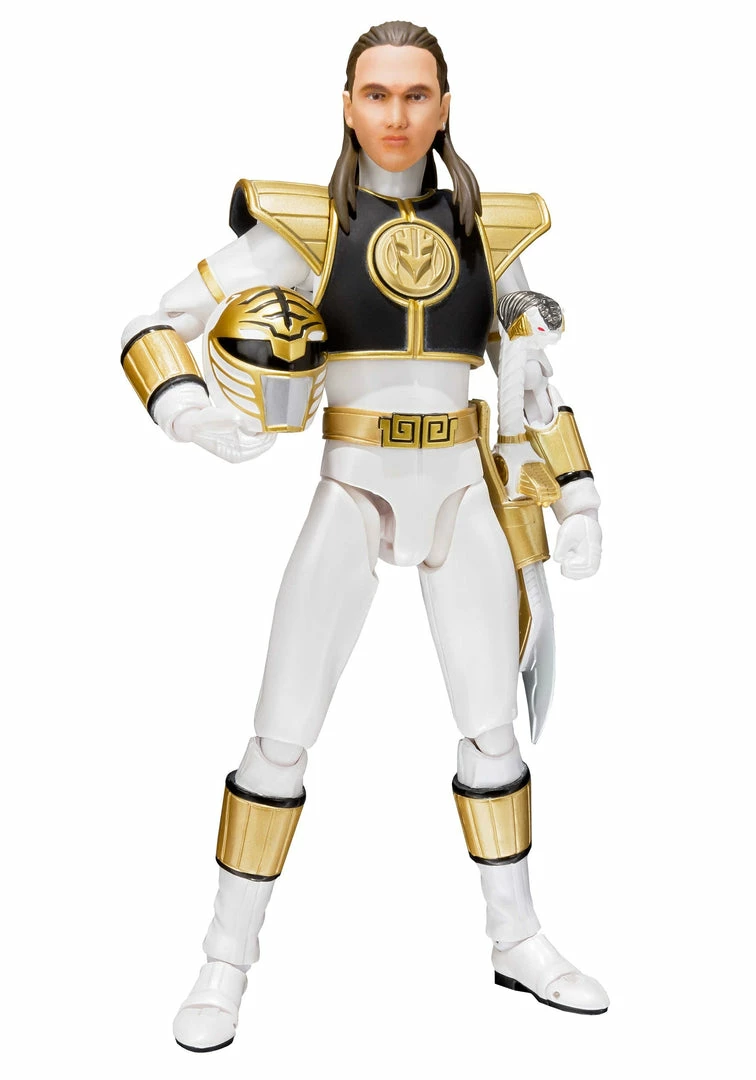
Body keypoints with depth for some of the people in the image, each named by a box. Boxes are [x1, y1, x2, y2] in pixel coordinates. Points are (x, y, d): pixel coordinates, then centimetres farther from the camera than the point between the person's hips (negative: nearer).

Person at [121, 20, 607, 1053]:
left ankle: (517, 940, 24)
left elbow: (535, 379, 13)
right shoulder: (300, 229, -4)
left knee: (492, 727, 7)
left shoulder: (485, 232, 7)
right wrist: (191, 414, -31)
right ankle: (228, 957, 11)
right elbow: (150, 332, -9)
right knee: (282, 738, -5)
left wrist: (580, 502, 7)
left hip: (458, 499, 3)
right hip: (350, 500, -3)